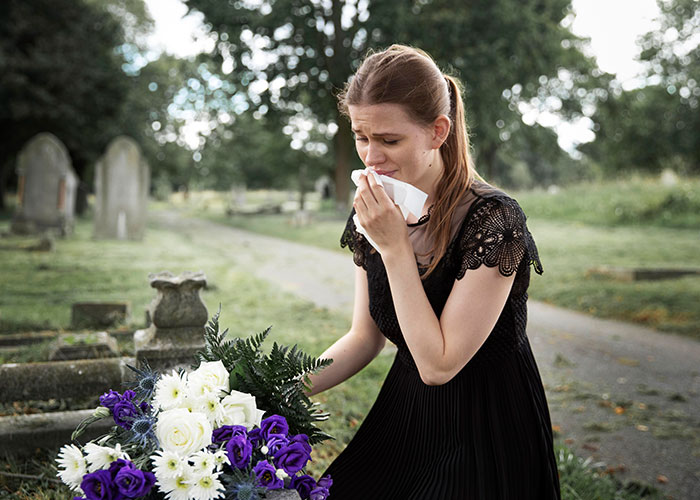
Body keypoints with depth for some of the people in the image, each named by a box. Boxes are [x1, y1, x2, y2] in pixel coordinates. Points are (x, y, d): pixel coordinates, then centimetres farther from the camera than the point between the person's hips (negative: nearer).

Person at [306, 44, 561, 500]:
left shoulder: (494, 220, -23)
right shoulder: (375, 214, -3)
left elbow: (438, 364, -23)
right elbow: (365, 338, 5)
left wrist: (395, 248, -24)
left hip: (485, 432, -5)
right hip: (403, 417, 5)